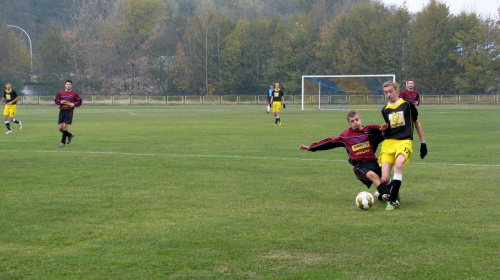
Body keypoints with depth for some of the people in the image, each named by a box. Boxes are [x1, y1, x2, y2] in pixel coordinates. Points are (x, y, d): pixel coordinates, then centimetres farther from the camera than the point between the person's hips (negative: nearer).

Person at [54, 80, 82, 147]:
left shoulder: (74, 94, 2)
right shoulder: (61, 93, 8)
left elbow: (79, 102, 7)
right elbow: (56, 100, 15)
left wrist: (74, 104, -12)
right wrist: (60, 102, -6)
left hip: (69, 111, -4)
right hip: (62, 111, 4)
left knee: (64, 126, -13)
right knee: (60, 128, 0)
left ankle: (63, 142, -1)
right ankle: (70, 135, 28)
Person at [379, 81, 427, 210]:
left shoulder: (407, 104, 5)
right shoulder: (385, 110, 15)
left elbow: (417, 123, 15)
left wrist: (423, 143, 13)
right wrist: (384, 129, 3)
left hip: (404, 141, -3)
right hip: (388, 142, 3)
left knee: (398, 164, -35)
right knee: (385, 179, -11)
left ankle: (393, 200, -31)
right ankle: (394, 194, 23)